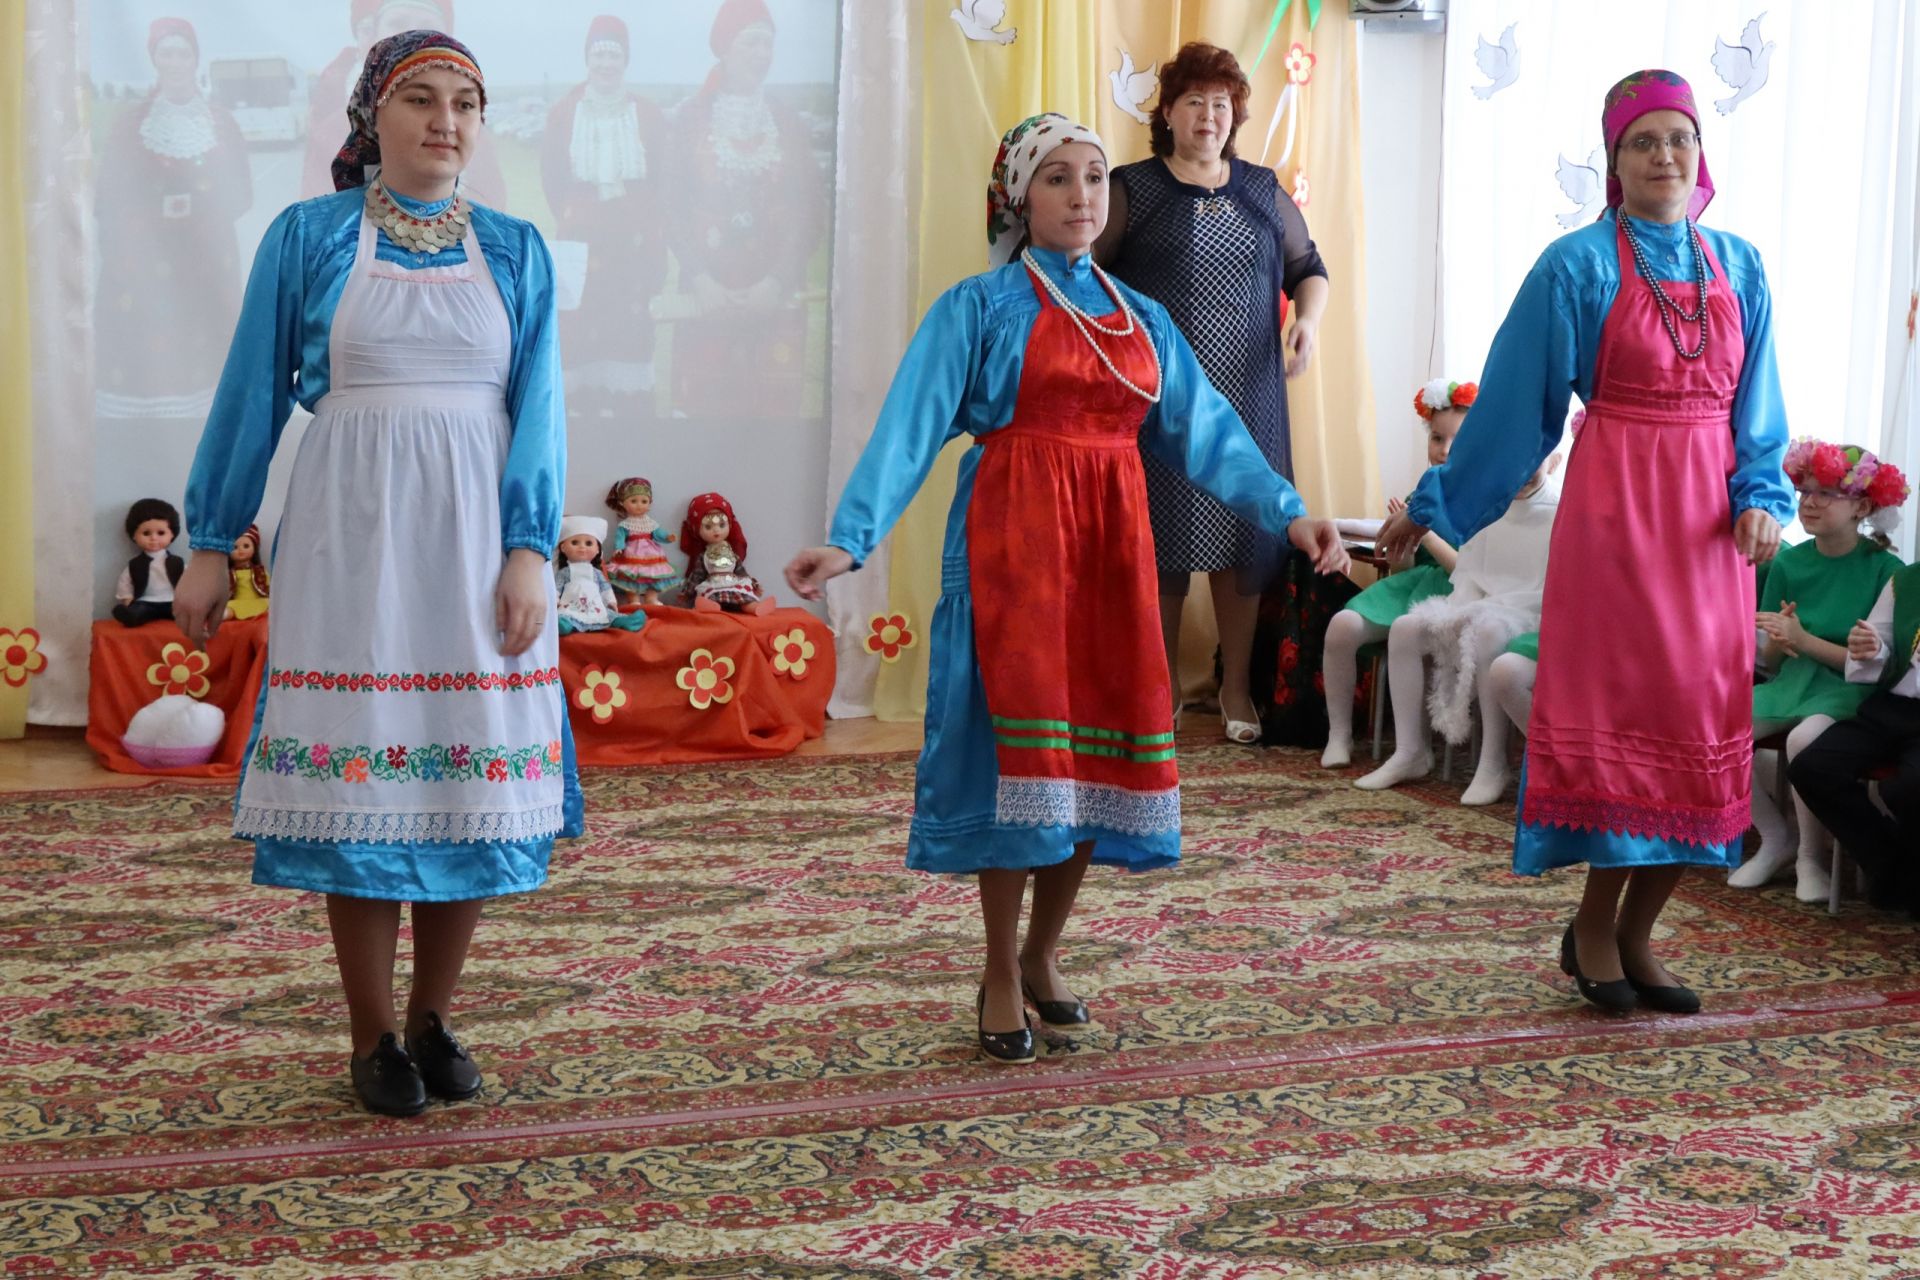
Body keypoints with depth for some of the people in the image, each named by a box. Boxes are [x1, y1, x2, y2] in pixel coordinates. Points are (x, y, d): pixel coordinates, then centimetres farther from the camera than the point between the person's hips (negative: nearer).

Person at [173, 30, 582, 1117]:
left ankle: (435, 1019, 19)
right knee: (359, 773, -1)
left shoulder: (515, 250, 8)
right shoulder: (309, 237, 4)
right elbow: (254, 395, 6)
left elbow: (538, 408, 3)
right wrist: (212, 547, 5)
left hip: (475, 541, 2)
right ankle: (374, 1036, 12)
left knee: (476, 775, 3)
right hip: (353, 538, -2)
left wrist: (528, 551, -9)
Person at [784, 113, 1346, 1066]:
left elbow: (1205, 428, 11)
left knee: (1100, 746, 5)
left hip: (1112, 543, 5)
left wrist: (1286, 512, 0)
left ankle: (1043, 957, 22)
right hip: (1014, 539, -5)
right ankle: (1000, 977, 6)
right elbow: (908, 428, -9)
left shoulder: (1140, 317, 15)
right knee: (1020, 748, -6)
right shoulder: (980, 307, -1)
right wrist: (849, 540, -21)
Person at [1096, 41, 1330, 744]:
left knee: (1243, 534, 3)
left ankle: (1236, 688, 14)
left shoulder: (1263, 191, 12)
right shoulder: (1132, 189, 2)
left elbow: (1309, 267, 18)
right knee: (1161, 534, -3)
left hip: (1247, 395, 3)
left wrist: (1308, 317, -2)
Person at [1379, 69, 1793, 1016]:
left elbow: (1756, 409, 12)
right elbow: (1513, 401, 1)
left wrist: (1761, 497, -5)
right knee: (1616, 711, -3)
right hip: (1613, 512, -4)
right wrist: (1434, 506, 3)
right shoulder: (1578, 265, -3)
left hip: (1708, 521, 4)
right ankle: (1596, 926, 12)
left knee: (1698, 724, 4)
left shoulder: (1737, 268, 9)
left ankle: (1633, 931, 16)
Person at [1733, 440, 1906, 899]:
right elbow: (1770, 661, 9)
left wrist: (1803, 640, -20)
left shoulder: (1885, 569, -8)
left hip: (1849, 689, -5)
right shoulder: (1788, 563, 5)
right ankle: (1775, 838, 1)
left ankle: (1812, 856, -9)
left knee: (1804, 739, -37)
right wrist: (1776, 645, -15)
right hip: (1792, 682, 5)